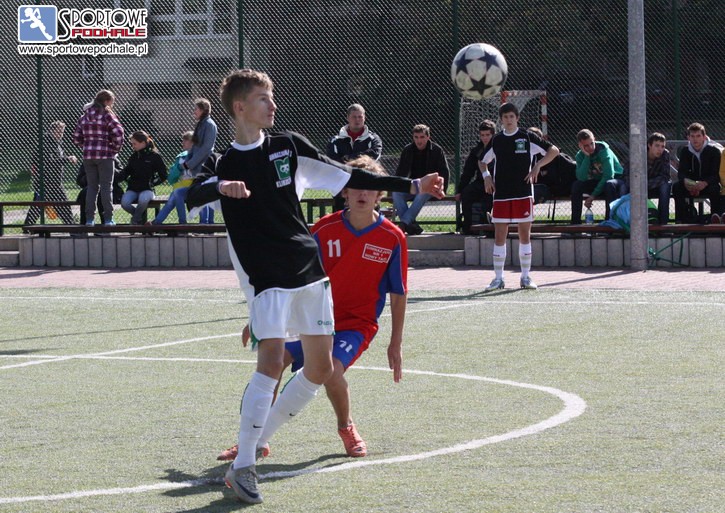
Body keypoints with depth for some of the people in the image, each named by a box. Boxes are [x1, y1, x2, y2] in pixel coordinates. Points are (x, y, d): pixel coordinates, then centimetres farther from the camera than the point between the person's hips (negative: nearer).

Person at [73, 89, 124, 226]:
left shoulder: (85, 116, 11)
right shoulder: (107, 115, -6)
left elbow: (76, 138, 10)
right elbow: (118, 133, -16)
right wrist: (116, 148, -2)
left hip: (88, 155, 5)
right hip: (105, 155, -5)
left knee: (92, 187, 9)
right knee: (106, 187, 0)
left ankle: (89, 219, 6)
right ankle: (108, 219, -1)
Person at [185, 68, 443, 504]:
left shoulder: (290, 147, 9)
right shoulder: (225, 165, 0)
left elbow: (348, 177, 13)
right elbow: (192, 198, -19)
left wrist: (411, 186, 11)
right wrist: (220, 188, -41)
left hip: (310, 271, 5)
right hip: (267, 277, -5)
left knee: (321, 369, 5)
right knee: (272, 361, -21)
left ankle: (258, 437, 22)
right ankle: (242, 466, -17)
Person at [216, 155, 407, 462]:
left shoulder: (392, 238, -7)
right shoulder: (325, 229, -4)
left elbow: (398, 295, 2)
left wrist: (395, 344, 1)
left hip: (357, 324, -3)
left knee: (331, 369, -30)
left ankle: (346, 428, 1)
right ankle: (258, 439, -3)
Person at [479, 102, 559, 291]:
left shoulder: (527, 137, 1)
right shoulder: (496, 141, 10)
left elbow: (553, 150, 3)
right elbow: (483, 162, 24)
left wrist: (537, 166, -9)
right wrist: (486, 175, 4)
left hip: (523, 193, -2)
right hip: (501, 194, 2)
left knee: (525, 235, 1)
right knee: (499, 236, 0)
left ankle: (525, 277, 9)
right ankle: (498, 279, 4)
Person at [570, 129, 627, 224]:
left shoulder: (604, 150, -21)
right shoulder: (580, 156, -6)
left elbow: (608, 175, -27)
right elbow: (581, 178, -21)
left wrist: (593, 196, -27)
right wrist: (587, 156, -27)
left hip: (617, 179, -5)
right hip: (597, 182, 5)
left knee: (610, 184, -39)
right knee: (576, 185, -19)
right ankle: (575, 224, -16)